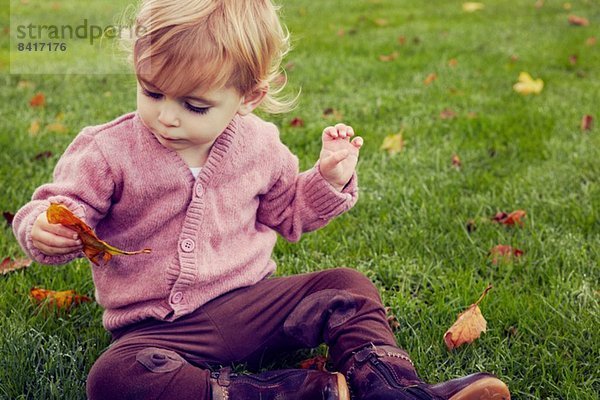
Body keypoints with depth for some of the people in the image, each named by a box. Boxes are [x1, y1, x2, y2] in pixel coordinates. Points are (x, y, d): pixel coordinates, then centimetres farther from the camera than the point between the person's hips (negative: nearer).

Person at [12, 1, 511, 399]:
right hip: (161, 327, -3)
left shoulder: (259, 145, 2)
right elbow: (61, 203, -3)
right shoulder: (107, 152, -10)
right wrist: (46, 229, -27)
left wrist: (329, 179, 1)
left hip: (252, 302, 4)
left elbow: (286, 213, 17)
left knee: (349, 288, -7)